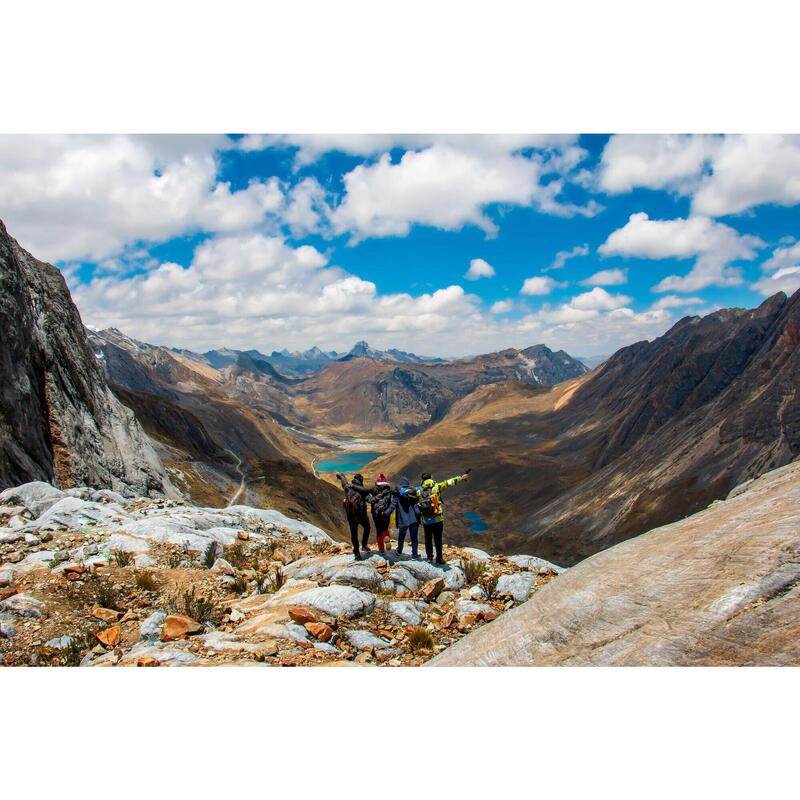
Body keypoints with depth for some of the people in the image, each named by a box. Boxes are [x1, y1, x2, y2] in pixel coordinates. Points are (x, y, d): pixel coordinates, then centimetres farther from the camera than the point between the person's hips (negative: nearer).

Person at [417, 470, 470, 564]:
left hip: (426, 520, 2)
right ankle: (439, 558, 7)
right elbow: (449, 482, -3)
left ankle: (429, 557, 18)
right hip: (438, 519, -2)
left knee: (428, 539, 15)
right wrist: (461, 478, 2)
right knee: (438, 540, 6)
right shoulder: (436, 486, -7)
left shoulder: (419, 490, -1)